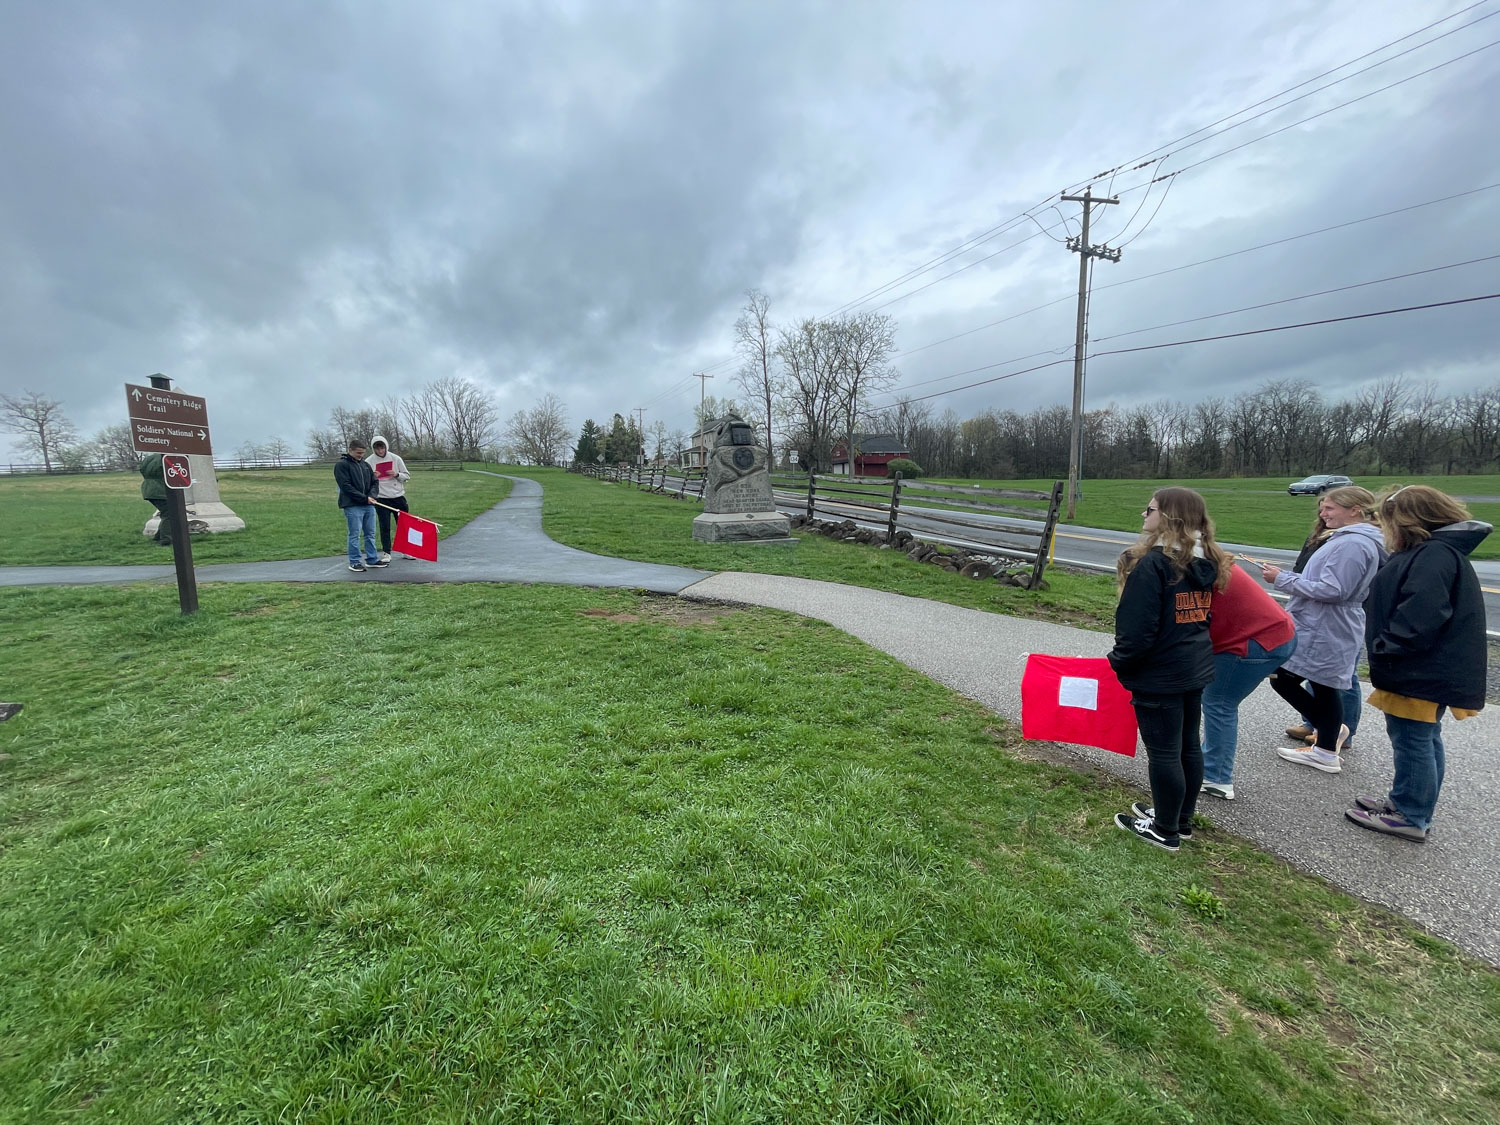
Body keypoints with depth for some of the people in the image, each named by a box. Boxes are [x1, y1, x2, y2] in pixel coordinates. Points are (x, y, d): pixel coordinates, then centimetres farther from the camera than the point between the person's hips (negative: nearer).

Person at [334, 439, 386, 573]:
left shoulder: (365, 465, 16)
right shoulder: (341, 465, -4)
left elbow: (374, 482, 17)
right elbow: (346, 486, -12)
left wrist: (371, 496, -3)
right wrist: (364, 498, -16)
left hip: (369, 505, 6)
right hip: (353, 506, -6)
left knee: (370, 533, 10)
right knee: (354, 535, -2)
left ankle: (372, 559, 18)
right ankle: (354, 562, 6)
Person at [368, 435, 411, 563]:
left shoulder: (395, 458, 0)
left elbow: (407, 476, 5)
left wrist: (397, 474, -15)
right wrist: (373, 477, -17)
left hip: (398, 496, 1)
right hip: (381, 498, -1)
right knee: (384, 527, -1)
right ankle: (386, 553, 8)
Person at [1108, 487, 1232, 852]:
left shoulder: (1153, 563, -22)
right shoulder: (1206, 562, 5)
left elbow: (1138, 631, -23)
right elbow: (1202, 616, 15)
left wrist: (1117, 663, -7)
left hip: (1159, 677, -9)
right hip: (1196, 670, 9)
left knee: (1163, 753, 5)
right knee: (1188, 745, 19)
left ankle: (1165, 831, 21)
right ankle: (1182, 819, 36)